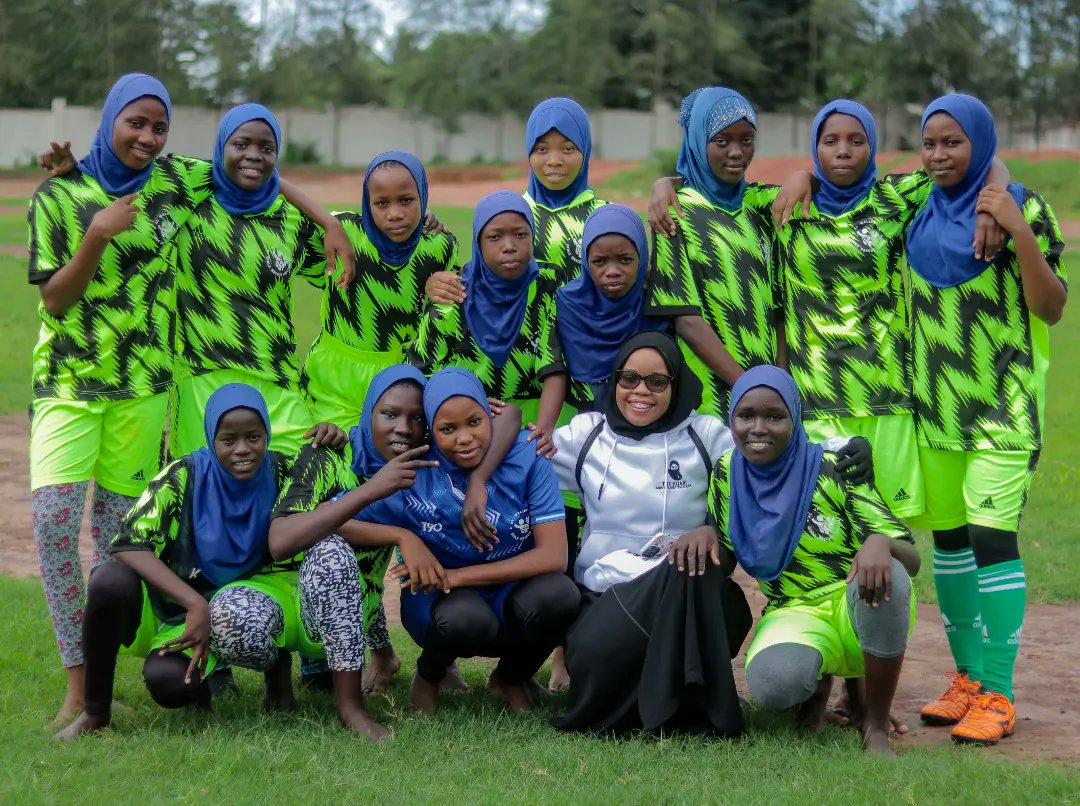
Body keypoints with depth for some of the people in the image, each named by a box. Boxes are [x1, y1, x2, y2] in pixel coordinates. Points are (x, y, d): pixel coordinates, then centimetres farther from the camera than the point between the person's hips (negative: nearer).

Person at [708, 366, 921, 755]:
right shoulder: (727, 473, -1)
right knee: (772, 682, -36)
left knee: (886, 576, -38)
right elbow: (718, 560, 12)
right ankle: (816, 681, 7)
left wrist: (880, 543, -37)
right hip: (795, 617, 1)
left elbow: (911, 560, -13)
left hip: (858, 607, -1)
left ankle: (875, 723, -16)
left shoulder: (832, 469, -10)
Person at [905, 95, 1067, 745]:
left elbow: (1050, 307, -11)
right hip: (935, 400, 5)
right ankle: (968, 678, 21)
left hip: (1001, 402, -5)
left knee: (992, 534, -12)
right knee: (948, 537, 10)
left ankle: (998, 695, -7)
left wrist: (1018, 231, -22)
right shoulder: (918, 210, 8)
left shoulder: (1022, 207, -6)